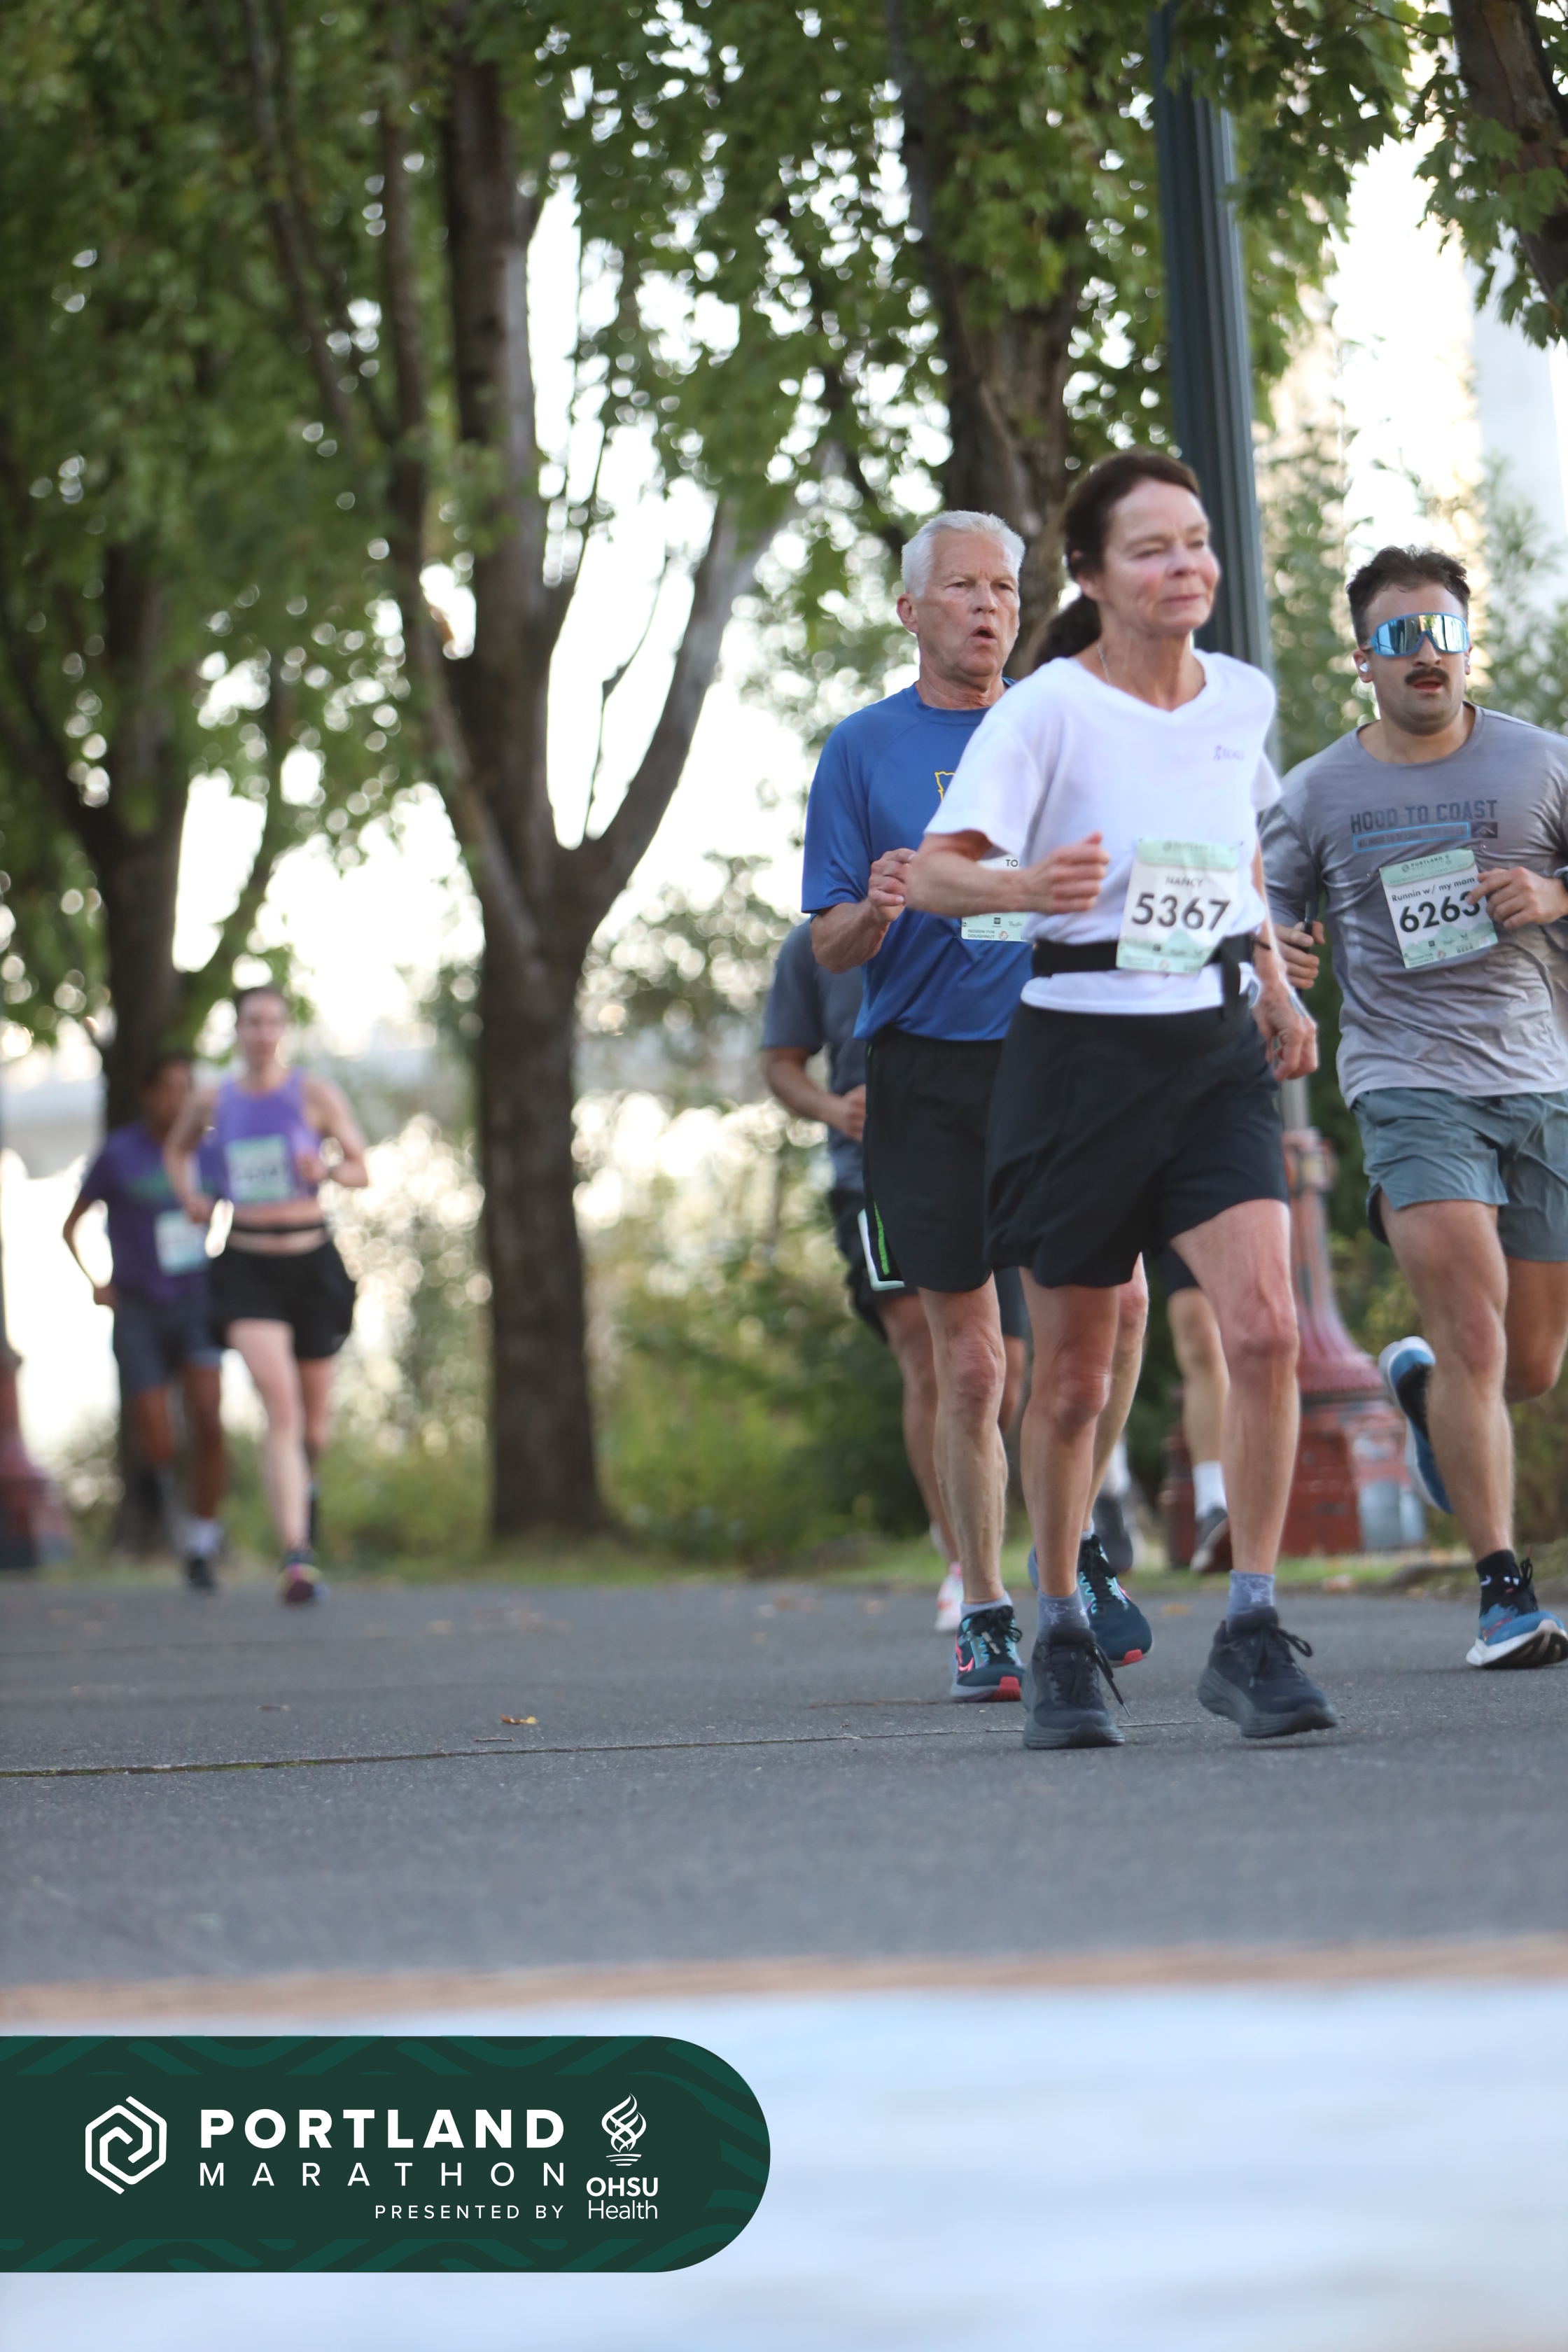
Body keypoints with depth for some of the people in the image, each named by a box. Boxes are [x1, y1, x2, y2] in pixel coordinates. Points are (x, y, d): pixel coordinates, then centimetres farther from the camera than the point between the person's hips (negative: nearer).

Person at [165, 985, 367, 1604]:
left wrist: (326, 1170, -18)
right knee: (281, 1407, -19)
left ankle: (304, 1487, 49)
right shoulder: (211, 1101, 6)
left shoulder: (315, 1095, 0)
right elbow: (177, 1149, 27)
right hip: (247, 1268, -1)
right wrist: (189, 1194, 8)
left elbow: (361, 1170, 3)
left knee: (314, 1414, 12)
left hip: (311, 1262, 1)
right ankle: (297, 1557, -26)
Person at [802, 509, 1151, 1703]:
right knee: (969, 1363, 0)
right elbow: (829, 945, 4)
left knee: (1117, 1296, -18)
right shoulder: (864, 748, 6)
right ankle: (986, 1616, 13)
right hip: (927, 1073, -1)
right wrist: (874, 912, -17)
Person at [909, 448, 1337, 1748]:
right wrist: (1028, 886, -36)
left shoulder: (1243, 698, 7)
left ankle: (1251, 1630, -8)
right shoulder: (1046, 711, -8)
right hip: (1078, 1046, -3)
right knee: (1073, 1378, 4)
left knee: (1265, 1329, -16)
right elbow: (931, 871, -16)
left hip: (1216, 1047, 3)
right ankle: (1062, 1639, 23)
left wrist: (1277, 988, 18)